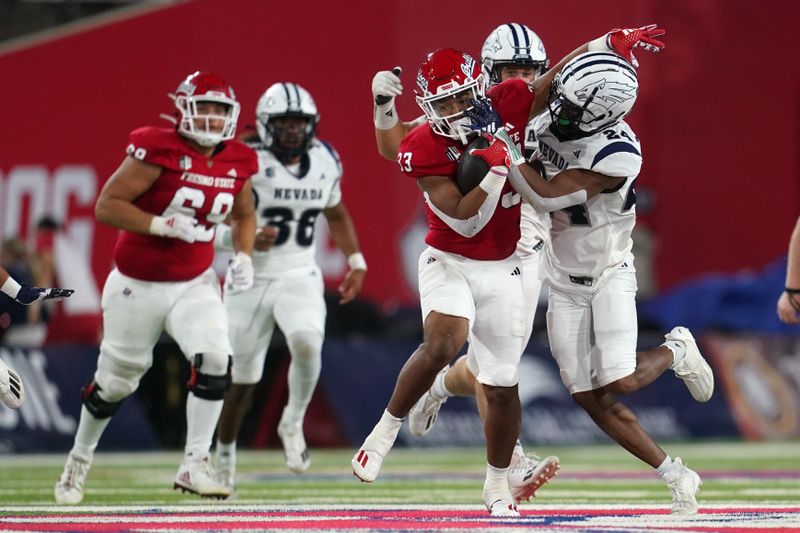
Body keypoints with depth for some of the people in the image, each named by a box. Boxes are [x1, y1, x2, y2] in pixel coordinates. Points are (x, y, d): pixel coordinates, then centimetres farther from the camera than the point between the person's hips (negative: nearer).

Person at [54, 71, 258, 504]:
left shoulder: (236, 164, -2)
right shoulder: (158, 152, -20)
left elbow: (243, 215, 17)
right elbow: (106, 206, -21)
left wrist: (243, 256, -1)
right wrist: (166, 226, -29)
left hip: (194, 284, 4)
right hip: (138, 285, -4)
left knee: (215, 361, -21)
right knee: (115, 380, 10)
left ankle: (194, 465, -11)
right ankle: (79, 459, 35)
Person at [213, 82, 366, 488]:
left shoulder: (324, 162, 2)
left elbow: (336, 214, 20)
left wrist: (356, 260, 12)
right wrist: (247, 240, -32)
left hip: (299, 277, 2)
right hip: (250, 281, -2)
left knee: (307, 343, -27)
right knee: (242, 379, 6)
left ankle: (293, 423, -2)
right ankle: (225, 453, 31)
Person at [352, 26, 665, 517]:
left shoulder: (508, 106, -10)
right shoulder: (424, 149, -18)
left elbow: (561, 73, 2)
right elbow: (465, 222, -23)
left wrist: (611, 42, -8)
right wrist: (496, 167, -29)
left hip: (502, 269, 3)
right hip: (449, 262, -3)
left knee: (503, 385, 6)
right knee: (443, 342, -31)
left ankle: (498, 485, 25)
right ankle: (386, 431, -10)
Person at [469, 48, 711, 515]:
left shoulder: (618, 154, -28)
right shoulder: (550, 123, -10)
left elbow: (549, 197, -31)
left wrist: (504, 149, -32)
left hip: (609, 274, -5)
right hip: (563, 281, 5)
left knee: (620, 382, -18)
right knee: (591, 399, -3)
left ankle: (676, 351, 16)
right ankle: (676, 474, 8)